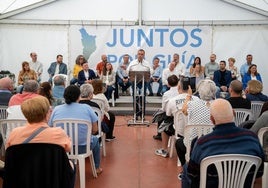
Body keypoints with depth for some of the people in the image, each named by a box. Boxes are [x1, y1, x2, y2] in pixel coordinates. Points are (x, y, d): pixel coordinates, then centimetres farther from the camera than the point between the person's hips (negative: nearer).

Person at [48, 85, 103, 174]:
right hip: (82, 148, -2)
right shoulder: (86, 108, -9)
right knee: (95, 139, 32)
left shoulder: (56, 109, -4)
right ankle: (97, 168, 46)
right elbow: (94, 130, -4)